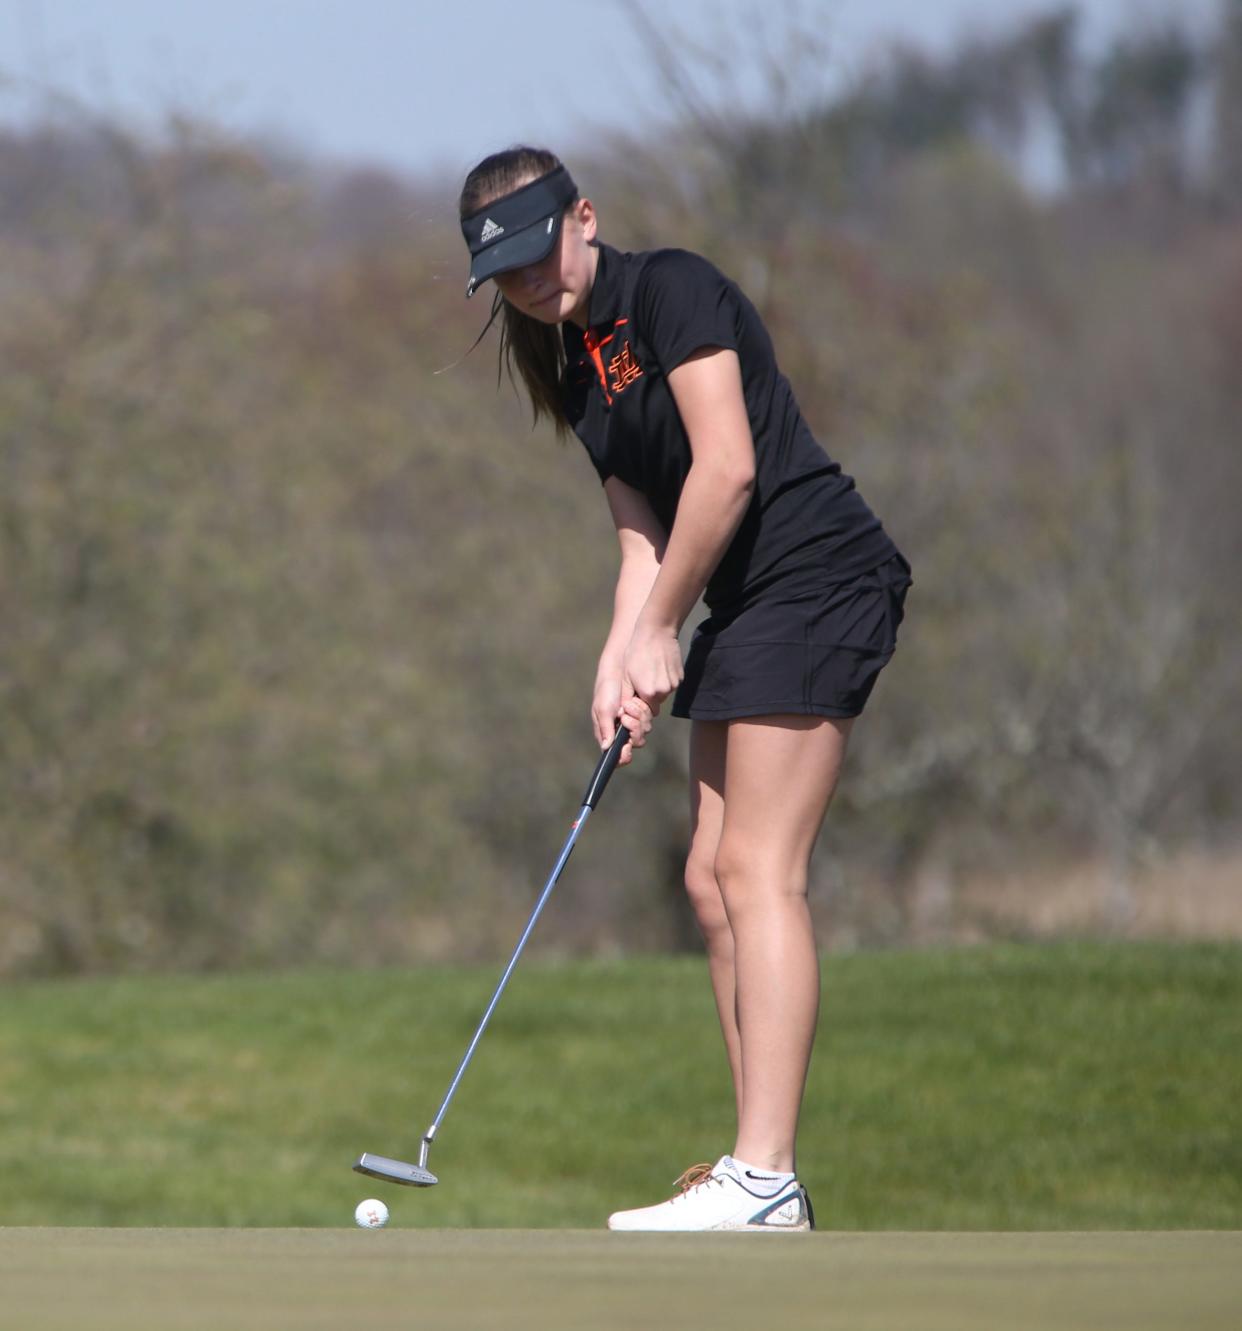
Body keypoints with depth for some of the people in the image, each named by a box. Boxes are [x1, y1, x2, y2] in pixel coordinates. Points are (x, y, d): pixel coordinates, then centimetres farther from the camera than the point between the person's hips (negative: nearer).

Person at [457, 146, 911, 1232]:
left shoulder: (671, 291, -9)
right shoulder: (577, 368, 17)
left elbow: (727, 465, -17)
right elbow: (643, 530, 16)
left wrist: (662, 628, -11)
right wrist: (622, 661, 0)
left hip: (815, 577, -10)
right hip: (748, 608, 10)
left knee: (756, 870, -14)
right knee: (713, 876, 7)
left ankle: (765, 1183, -17)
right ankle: (760, 1175, 9)